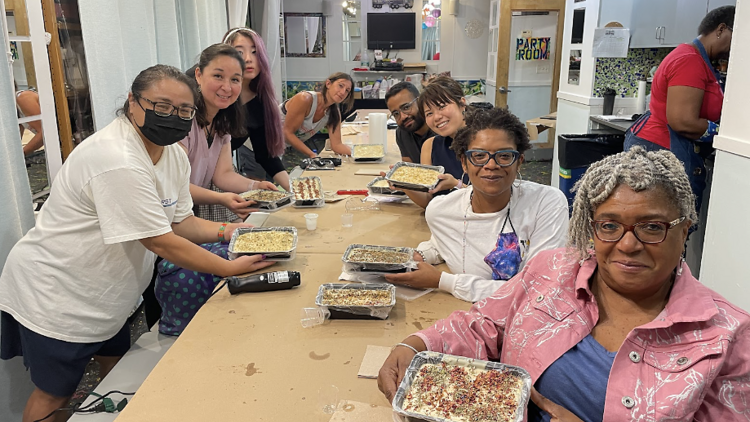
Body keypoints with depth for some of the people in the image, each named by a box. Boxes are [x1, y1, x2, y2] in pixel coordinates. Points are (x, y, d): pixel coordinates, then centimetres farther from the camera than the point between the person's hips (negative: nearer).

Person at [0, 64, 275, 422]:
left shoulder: (174, 155, -2)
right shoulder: (117, 161, -32)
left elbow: (182, 222, 4)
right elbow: (161, 243, -30)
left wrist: (229, 231, -12)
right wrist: (231, 268, -24)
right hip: (55, 297, -9)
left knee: (117, 362, 23)